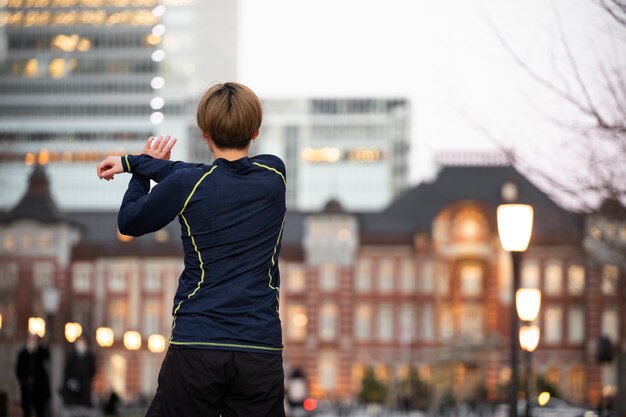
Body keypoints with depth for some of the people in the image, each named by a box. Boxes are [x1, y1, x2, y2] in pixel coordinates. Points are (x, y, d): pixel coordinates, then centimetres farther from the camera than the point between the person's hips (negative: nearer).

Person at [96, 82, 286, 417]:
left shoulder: (186, 186, -6)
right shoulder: (275, 174, 4)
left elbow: (128, 222, 11)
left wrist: (140, 169, 26)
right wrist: (133, 162, 15)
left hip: (196, 346, -2)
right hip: (262, 350, 2)